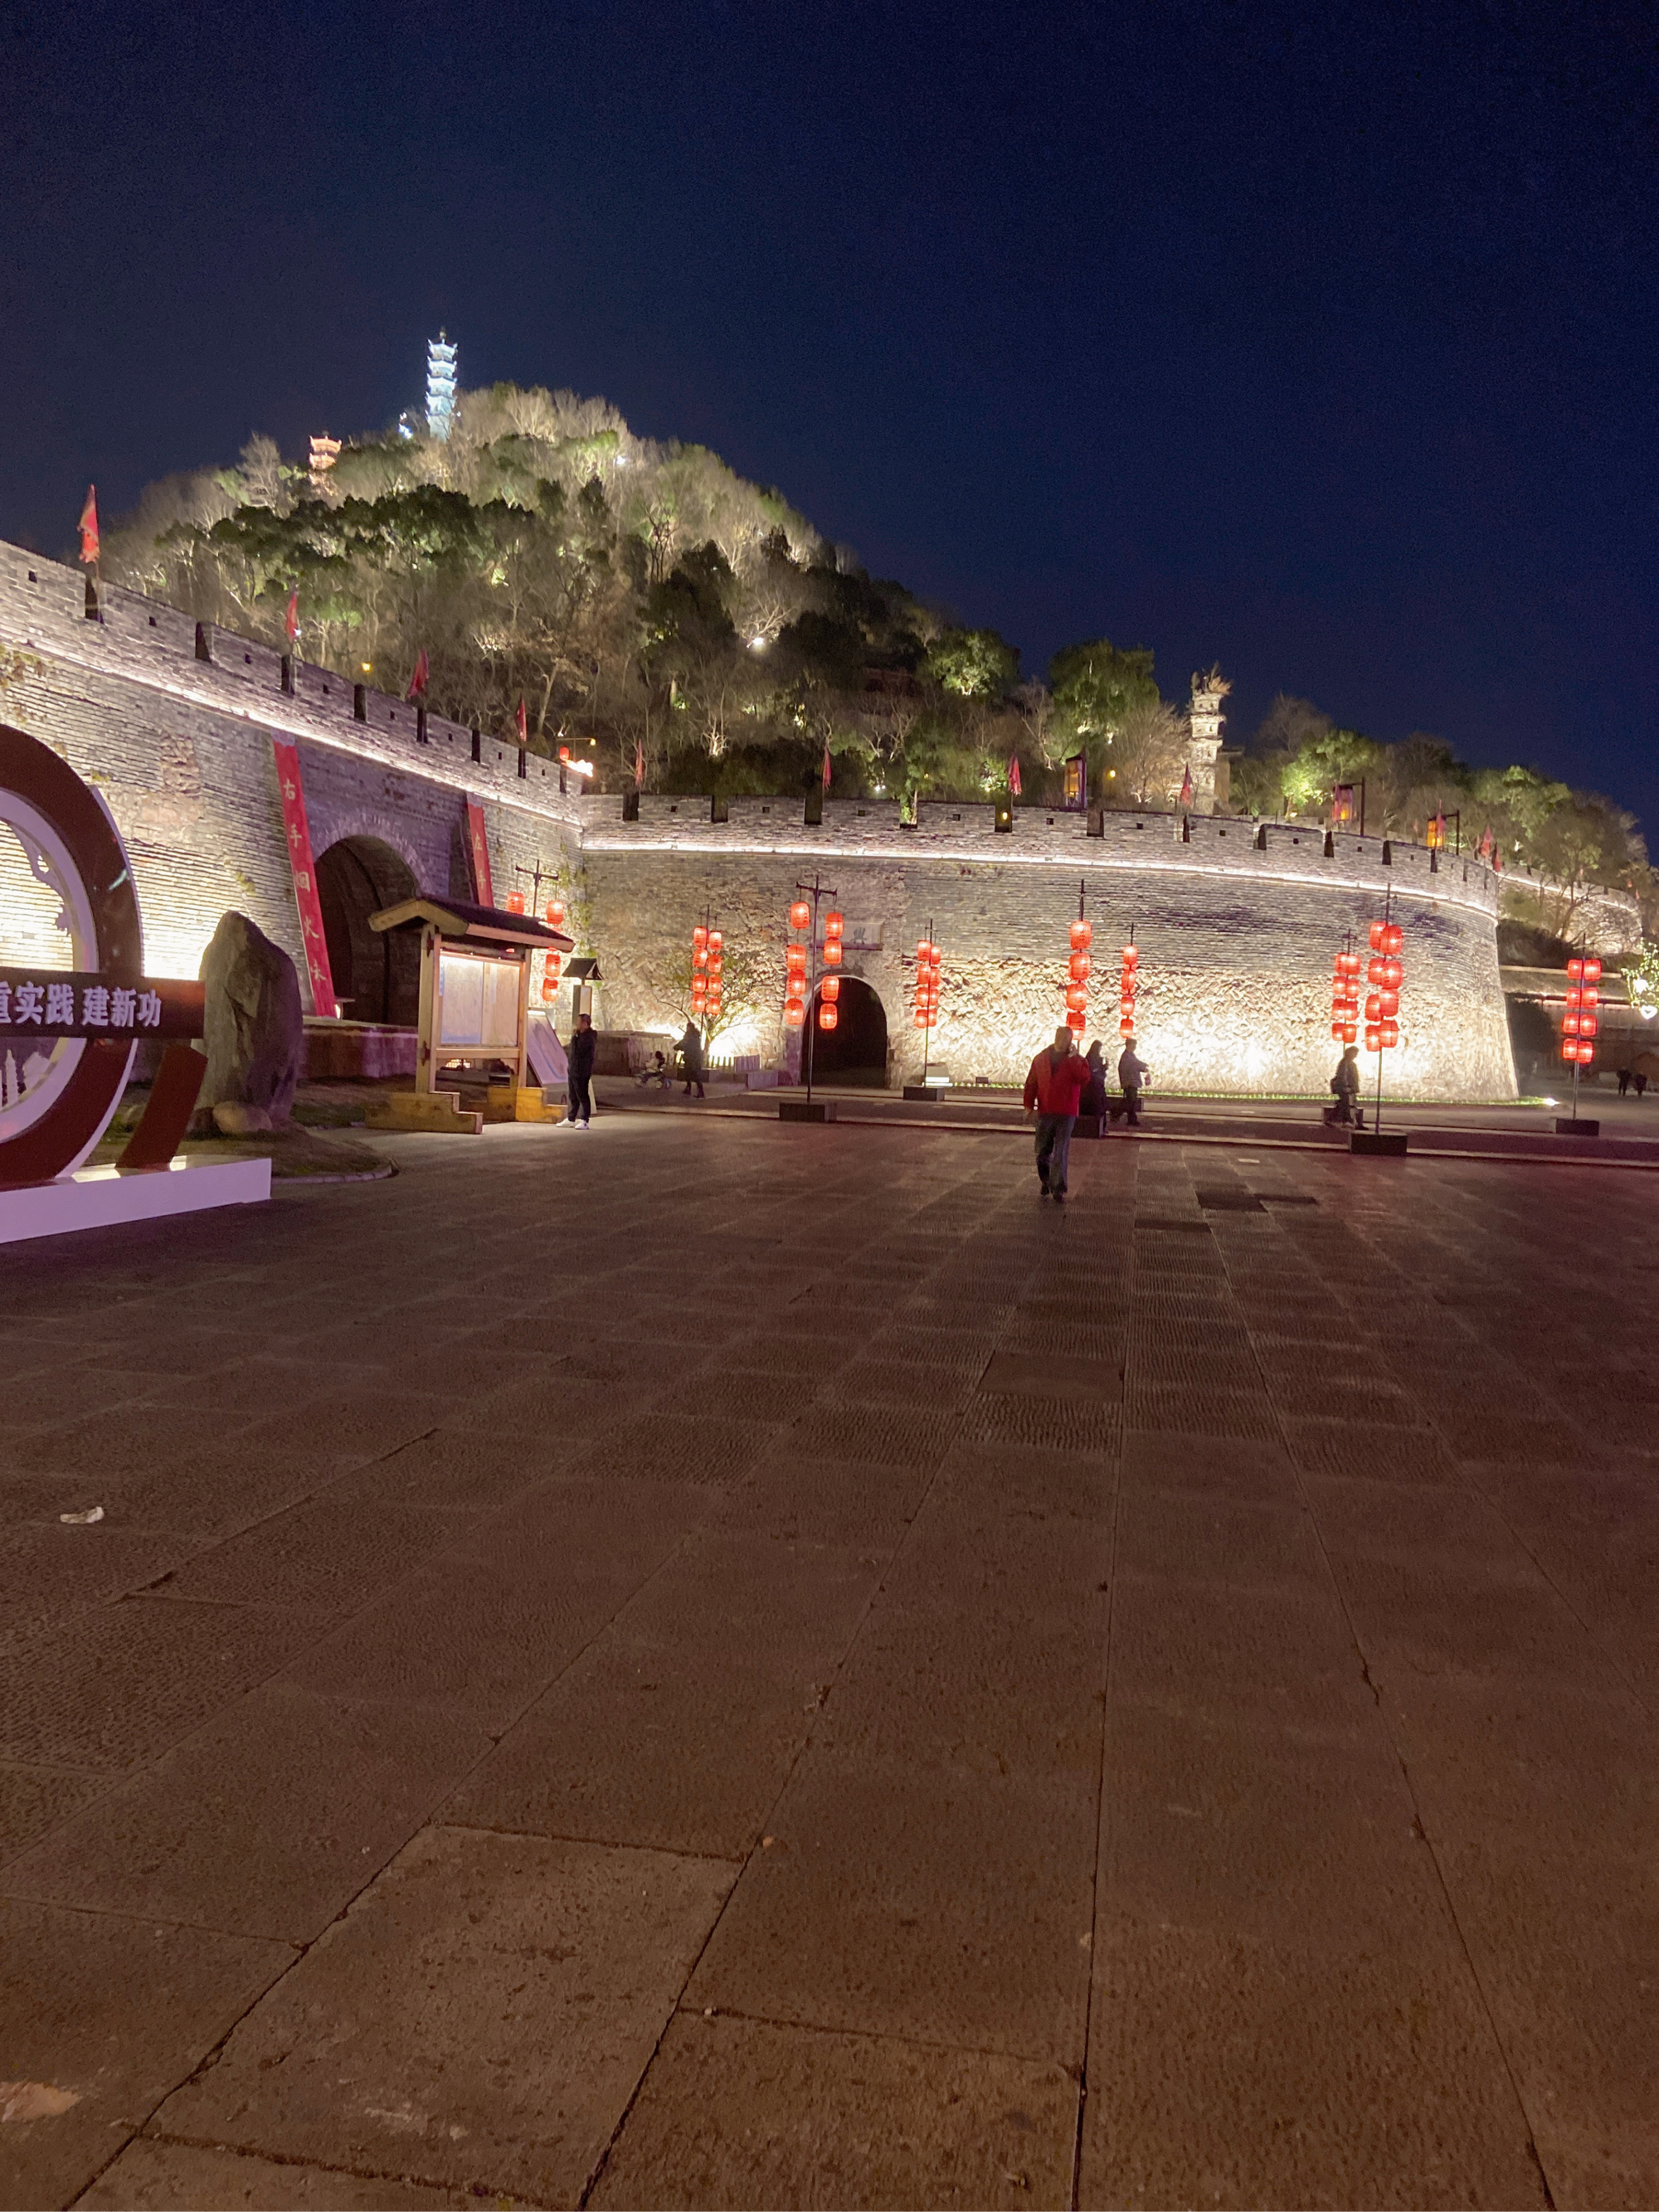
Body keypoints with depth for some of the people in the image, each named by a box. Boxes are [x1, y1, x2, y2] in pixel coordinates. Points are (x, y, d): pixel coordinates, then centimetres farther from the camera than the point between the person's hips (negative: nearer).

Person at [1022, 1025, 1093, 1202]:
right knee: (1043, 1152, 10)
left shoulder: (1077, 1060, 3)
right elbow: (1031, 1083, 9)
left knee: (1060, 1154, -7)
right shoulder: (1041, 1059, 9)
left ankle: (1058, 1190, -5)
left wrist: (1073, 1058, -19)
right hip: (1044, 1113, 3)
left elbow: (1084, 1079, -16)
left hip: (1065, 1114, -3)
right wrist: (1029, 1105, 1)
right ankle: (1047, 1182, 30)